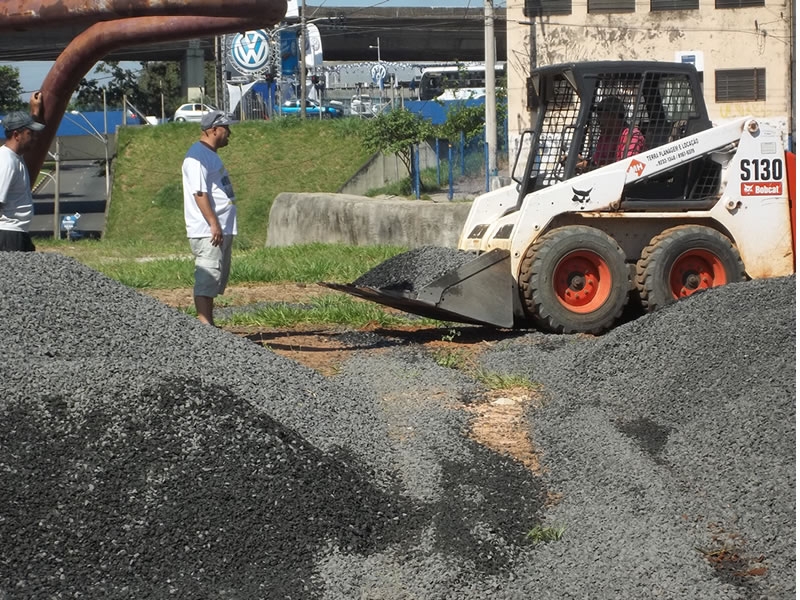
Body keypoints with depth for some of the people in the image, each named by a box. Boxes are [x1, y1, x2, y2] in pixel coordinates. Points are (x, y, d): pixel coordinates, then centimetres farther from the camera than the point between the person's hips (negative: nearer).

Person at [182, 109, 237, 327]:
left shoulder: (211, 154, 19)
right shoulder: (198, 156, -14)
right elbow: (200, 193, -21)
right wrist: (213, 224, -26)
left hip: (221, 230, 11)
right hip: (208, 232, -11)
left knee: (215, 280, 13)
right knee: (207, 279, -12)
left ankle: (208, 326, 19)